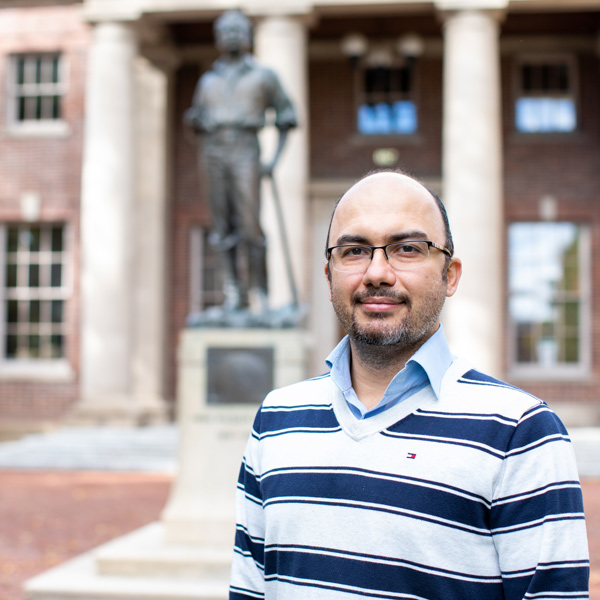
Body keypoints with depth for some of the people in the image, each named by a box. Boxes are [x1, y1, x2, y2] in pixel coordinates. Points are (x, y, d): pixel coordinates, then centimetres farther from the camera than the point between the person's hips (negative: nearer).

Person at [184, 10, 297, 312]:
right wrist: (191, 119, 0)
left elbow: (285, 116, 9)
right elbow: (199, 120, 26)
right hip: (214, 153, 3)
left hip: (245, 153, -3)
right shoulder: (208, 80, 19)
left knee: (249, 224, -12)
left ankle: (260, 292, -7)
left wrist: (274, 159, -1)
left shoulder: (263, 75, 9)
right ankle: (234, 295, 2)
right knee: (224, 227, 0)